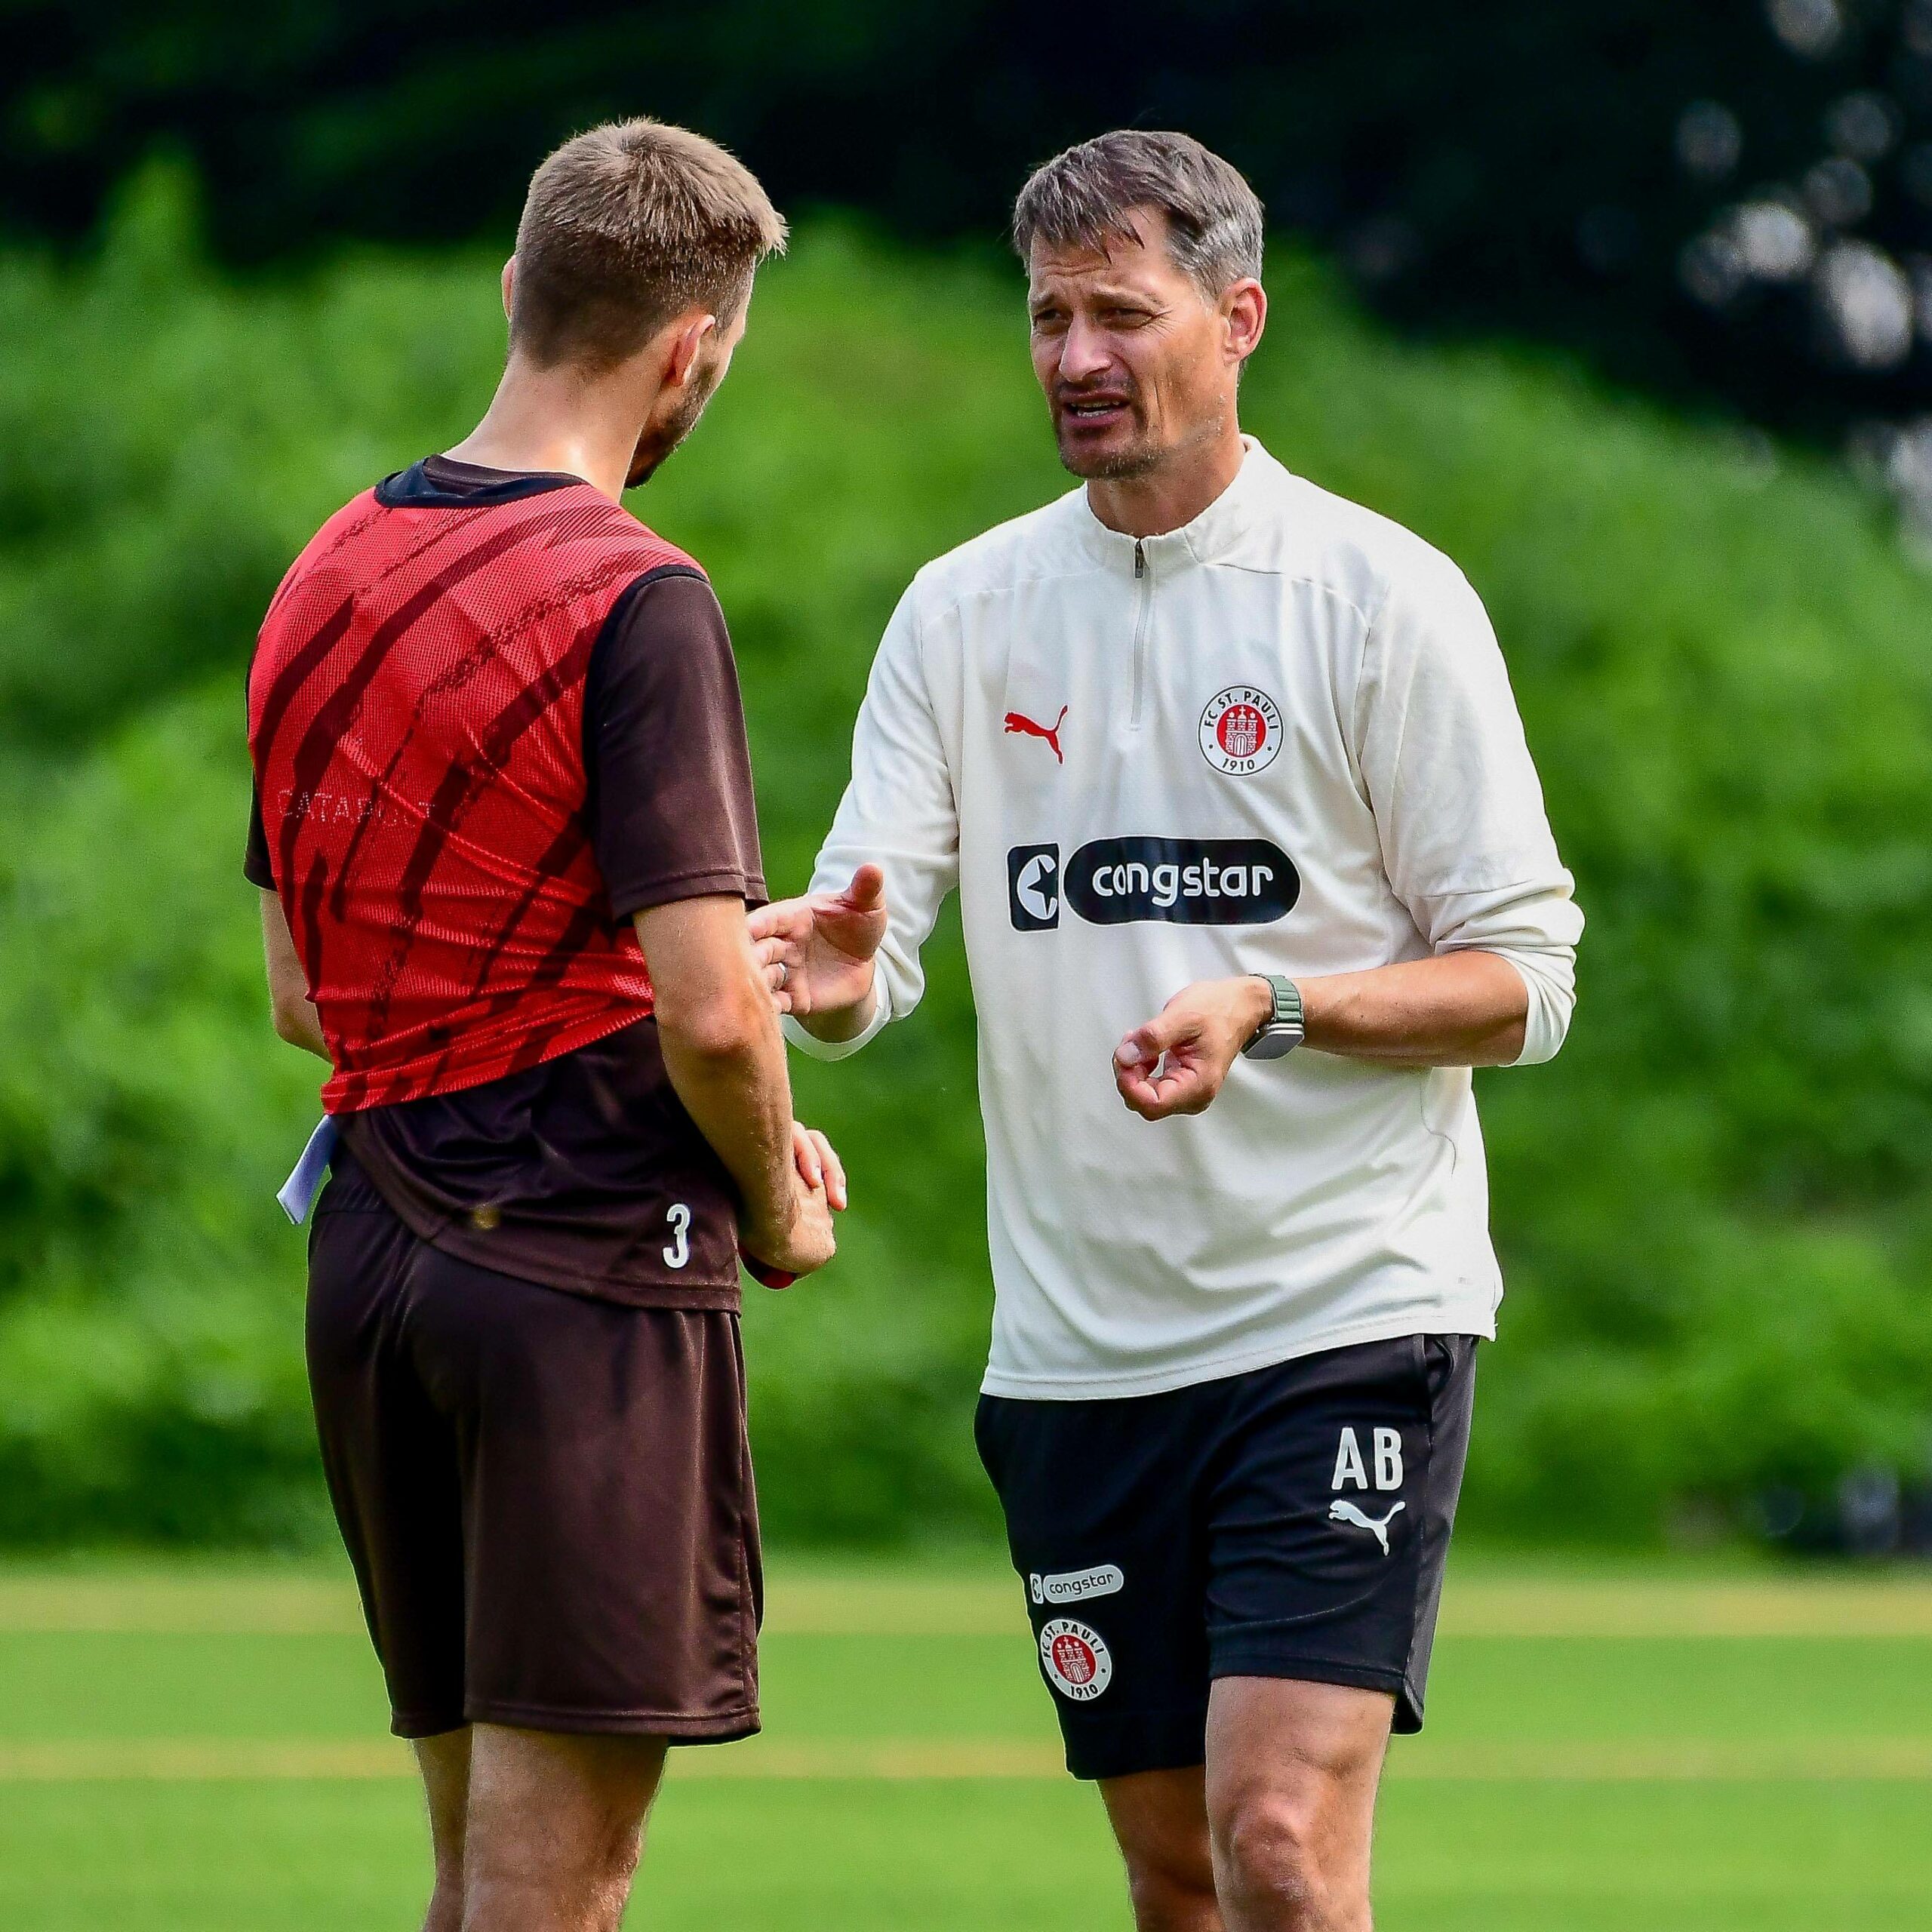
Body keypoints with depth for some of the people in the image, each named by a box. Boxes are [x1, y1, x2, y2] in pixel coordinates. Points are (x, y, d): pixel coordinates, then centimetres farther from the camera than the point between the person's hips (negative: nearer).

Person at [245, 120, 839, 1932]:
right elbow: (709, 1013, -18)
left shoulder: (327, 577, 12)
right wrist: (775, 1208, 3)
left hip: (371, 1253, 8)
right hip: (589, 1259, -8)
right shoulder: (635, 602, -13)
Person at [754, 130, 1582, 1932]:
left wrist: (1270, 1008, -20)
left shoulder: (1382, 598, -4)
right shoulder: (962, 610, 8)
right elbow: (867, 949, 2)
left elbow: (1521, 981, -3)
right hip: (1077, 1350, 5)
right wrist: (832, 975, -23)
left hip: (1344, 1317, -4)